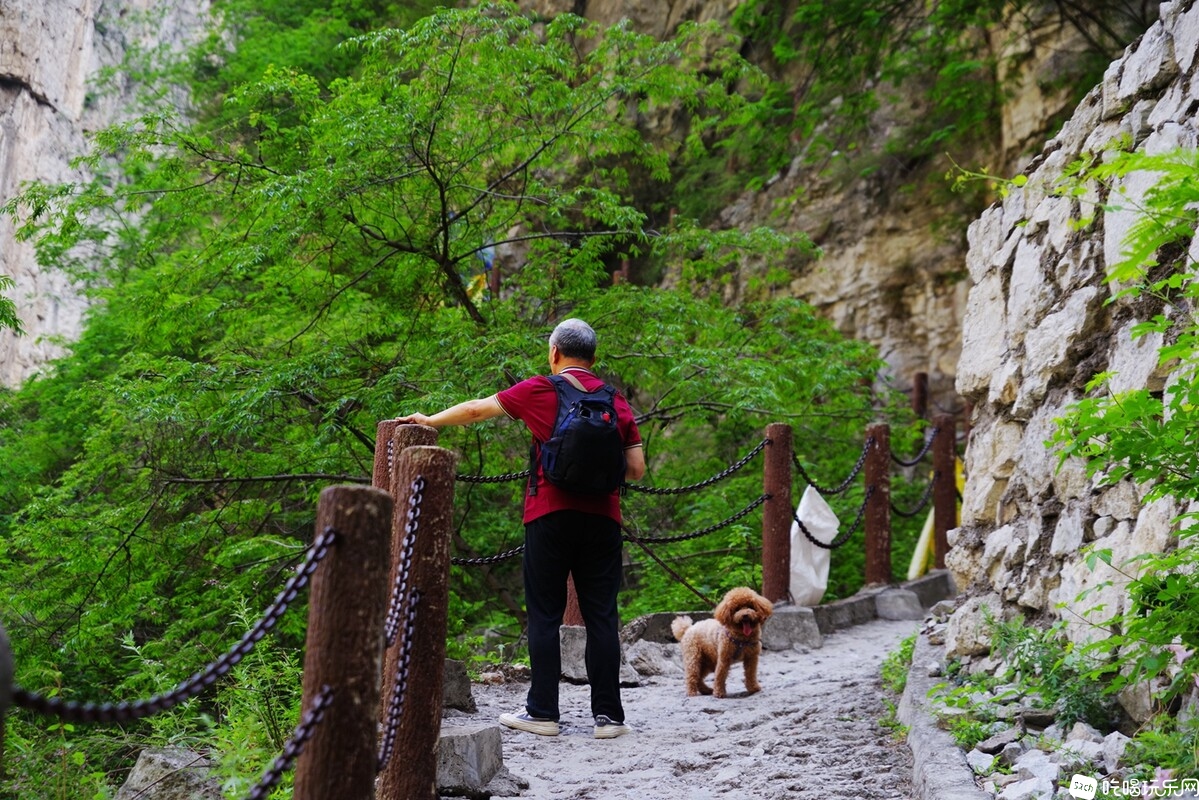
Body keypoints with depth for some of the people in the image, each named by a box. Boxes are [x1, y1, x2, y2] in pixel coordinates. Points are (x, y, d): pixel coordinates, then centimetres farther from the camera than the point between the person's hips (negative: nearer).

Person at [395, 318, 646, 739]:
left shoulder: (539, 391, 1)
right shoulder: (616, 401, 8)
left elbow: (477, 409, 11)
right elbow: (636, 469, 6)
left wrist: (431, 420, 26)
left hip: (550, 515, -2)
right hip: (602, 518, 2)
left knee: (544, 616, 5)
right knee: (601, 617, 4)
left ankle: (542, 712, 7)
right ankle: (608, 715, 5)